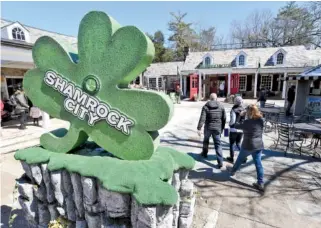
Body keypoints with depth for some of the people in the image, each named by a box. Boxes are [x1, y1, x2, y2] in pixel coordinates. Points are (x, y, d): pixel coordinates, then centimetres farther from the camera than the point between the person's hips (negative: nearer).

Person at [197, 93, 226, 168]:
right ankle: (220, 162, -1)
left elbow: (202, 118, -16)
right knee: (218, 144, 4)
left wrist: (199, 128, -17)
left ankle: (204, 153, 43)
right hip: (217, 128, 1)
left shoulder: (206, 106, -8)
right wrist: (222, 128, 14)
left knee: (206, 140, 24)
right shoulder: (221, 106, -1)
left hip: (208, 128, -1)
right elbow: (224, 118, 2)